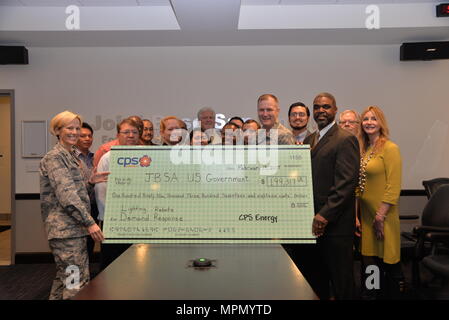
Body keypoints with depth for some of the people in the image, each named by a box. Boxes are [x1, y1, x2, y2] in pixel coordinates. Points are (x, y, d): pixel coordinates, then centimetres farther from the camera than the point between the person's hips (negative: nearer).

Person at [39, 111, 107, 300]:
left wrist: (90, 182, 3)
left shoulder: (72, 156, 18)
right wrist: (89, 222, -23)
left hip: (74, 227, 10)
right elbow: (66, 194, -19)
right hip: (66, 227, -9)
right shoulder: (54, 157, -10)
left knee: (64, 279, 17)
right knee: (78, 284, -8)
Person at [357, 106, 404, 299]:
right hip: (365, 214, 6)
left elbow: (394, 186, -14)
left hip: (383, 214, -6)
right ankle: (370, 295, 26)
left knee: (388, 262, 4)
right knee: (369, 262, 12)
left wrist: (380, 216, -16)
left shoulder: (390, 148, -9)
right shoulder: (363, 149, 11)